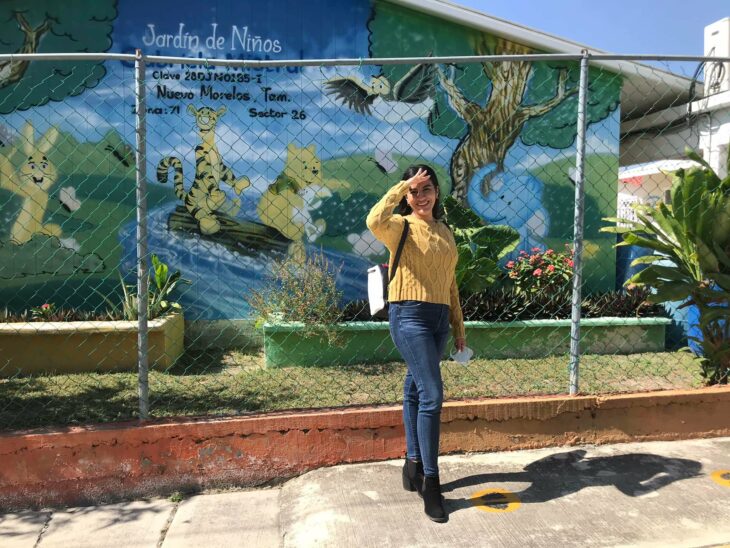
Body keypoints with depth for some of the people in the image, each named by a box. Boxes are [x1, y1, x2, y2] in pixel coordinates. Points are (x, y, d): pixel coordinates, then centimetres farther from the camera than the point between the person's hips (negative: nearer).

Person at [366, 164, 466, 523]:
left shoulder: (445, 231, 16)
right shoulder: (401, 225, -4)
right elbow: (374, 221, -30)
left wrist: (458, 326, 18)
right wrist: (403, 185, -18)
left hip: (439, 318, 7)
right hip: (409, 316, -7)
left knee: (416, 390, 16)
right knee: (432, 395, -12)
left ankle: (414, 465, 28)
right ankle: (430, 481, 1)